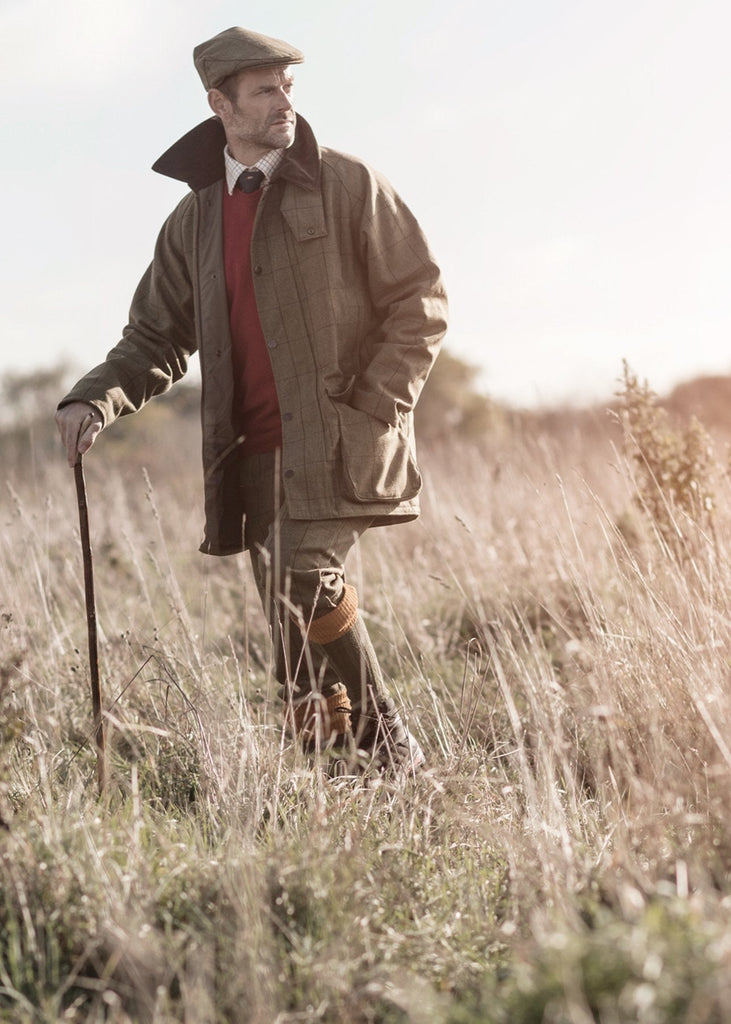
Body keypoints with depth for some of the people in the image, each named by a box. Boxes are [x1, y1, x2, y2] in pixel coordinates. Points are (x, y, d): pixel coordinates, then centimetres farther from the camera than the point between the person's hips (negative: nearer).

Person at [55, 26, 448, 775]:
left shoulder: (346, 186, 1)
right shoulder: (193, 221, 12)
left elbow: (419, 303, 0)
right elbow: (157, 339, 15)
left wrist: (375, 407, -10)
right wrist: (92, 402, -4)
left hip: (338, 438, -4)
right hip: (254, 452, 5)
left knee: (306, 575, -24)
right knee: (296, 650, 6)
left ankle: (388, 747, -8)